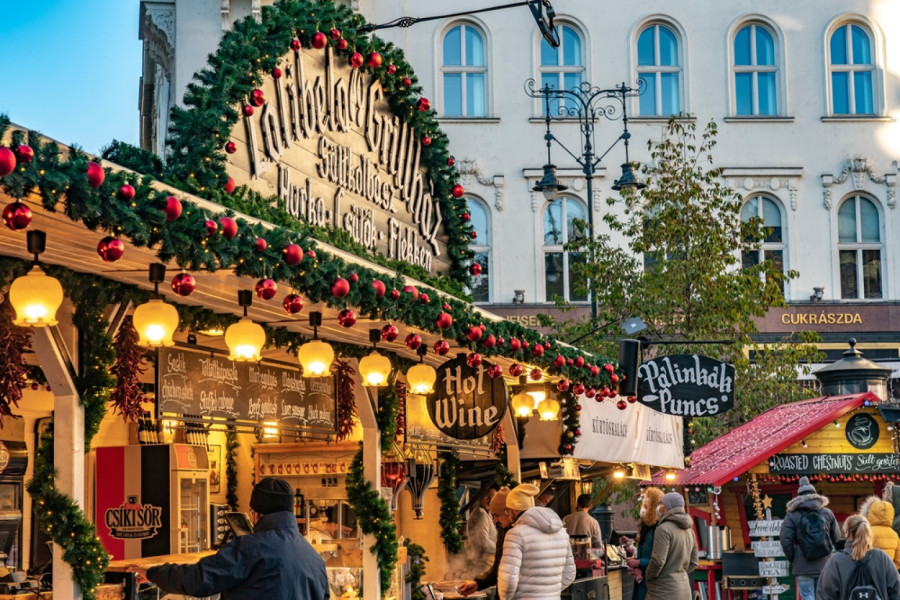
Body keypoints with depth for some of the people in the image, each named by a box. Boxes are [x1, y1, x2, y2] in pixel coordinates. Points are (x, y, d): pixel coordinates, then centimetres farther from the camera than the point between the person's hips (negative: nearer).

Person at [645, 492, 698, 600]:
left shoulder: (663, 529, -14)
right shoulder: (689, 531, 13)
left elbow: (658, 560, -20)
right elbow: (693, 563, 16)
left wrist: (647, 576, -3)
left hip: (664, 591, -8)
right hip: (684, 590, 8)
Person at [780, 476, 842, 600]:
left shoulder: (792, 515, -2)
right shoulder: (827, 513, 6)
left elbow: (785, 540, -7)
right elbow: (837, 539, 9)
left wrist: (792, 560, 6)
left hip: (803, 567, -3)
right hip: (824, 565, 3)